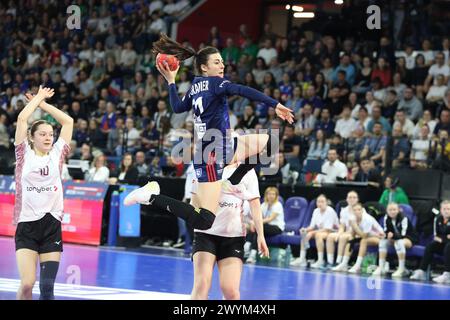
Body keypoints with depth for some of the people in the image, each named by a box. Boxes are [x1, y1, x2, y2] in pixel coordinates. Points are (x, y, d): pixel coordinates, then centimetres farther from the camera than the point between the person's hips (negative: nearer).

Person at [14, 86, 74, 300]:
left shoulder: (57, 154, 10)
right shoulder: (24, 154, 4)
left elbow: (68, 121, 12)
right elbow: (22, 118, -4)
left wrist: (43, 103, 15)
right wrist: (38, 97, 8)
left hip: (51, 225, 2)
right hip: (26, 224, -2)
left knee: (47, 286, -3)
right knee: (27, 284, -13)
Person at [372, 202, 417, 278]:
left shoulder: (403, 218, -26)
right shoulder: (386, 218, -8)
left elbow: (403, 234, -31)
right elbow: (386, 231, -4)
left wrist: (393, 236, -48)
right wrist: (385, 235, -29)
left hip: (408, 239, -6)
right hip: (395, 238, 6)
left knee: (399, 242, -38)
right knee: (383, 241, -18)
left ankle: (401, 269, -33)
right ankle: (381, 267, -17)